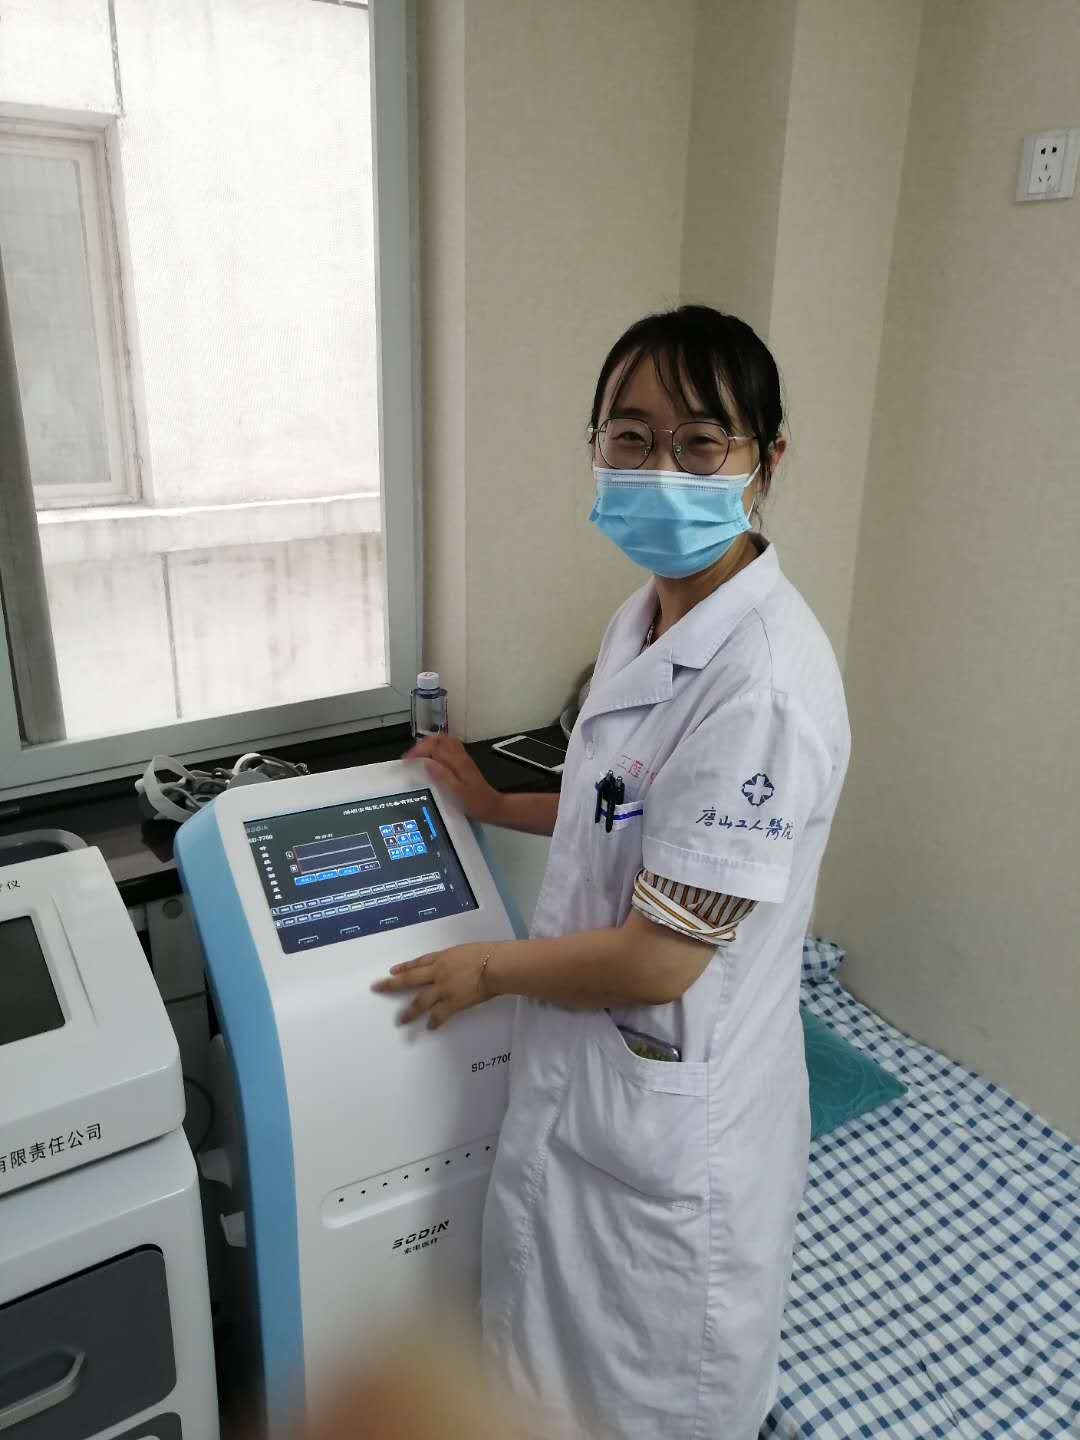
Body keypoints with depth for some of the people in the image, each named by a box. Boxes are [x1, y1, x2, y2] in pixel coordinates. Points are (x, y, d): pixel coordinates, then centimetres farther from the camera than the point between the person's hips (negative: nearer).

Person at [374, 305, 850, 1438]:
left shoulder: (765, 683, -30)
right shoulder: (647, 618, -1)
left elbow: (657, 959, -26)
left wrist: (487, 969, -12)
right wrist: (497, 806, 12)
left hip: (672, 1112, -8)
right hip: (586, 1066, 8)